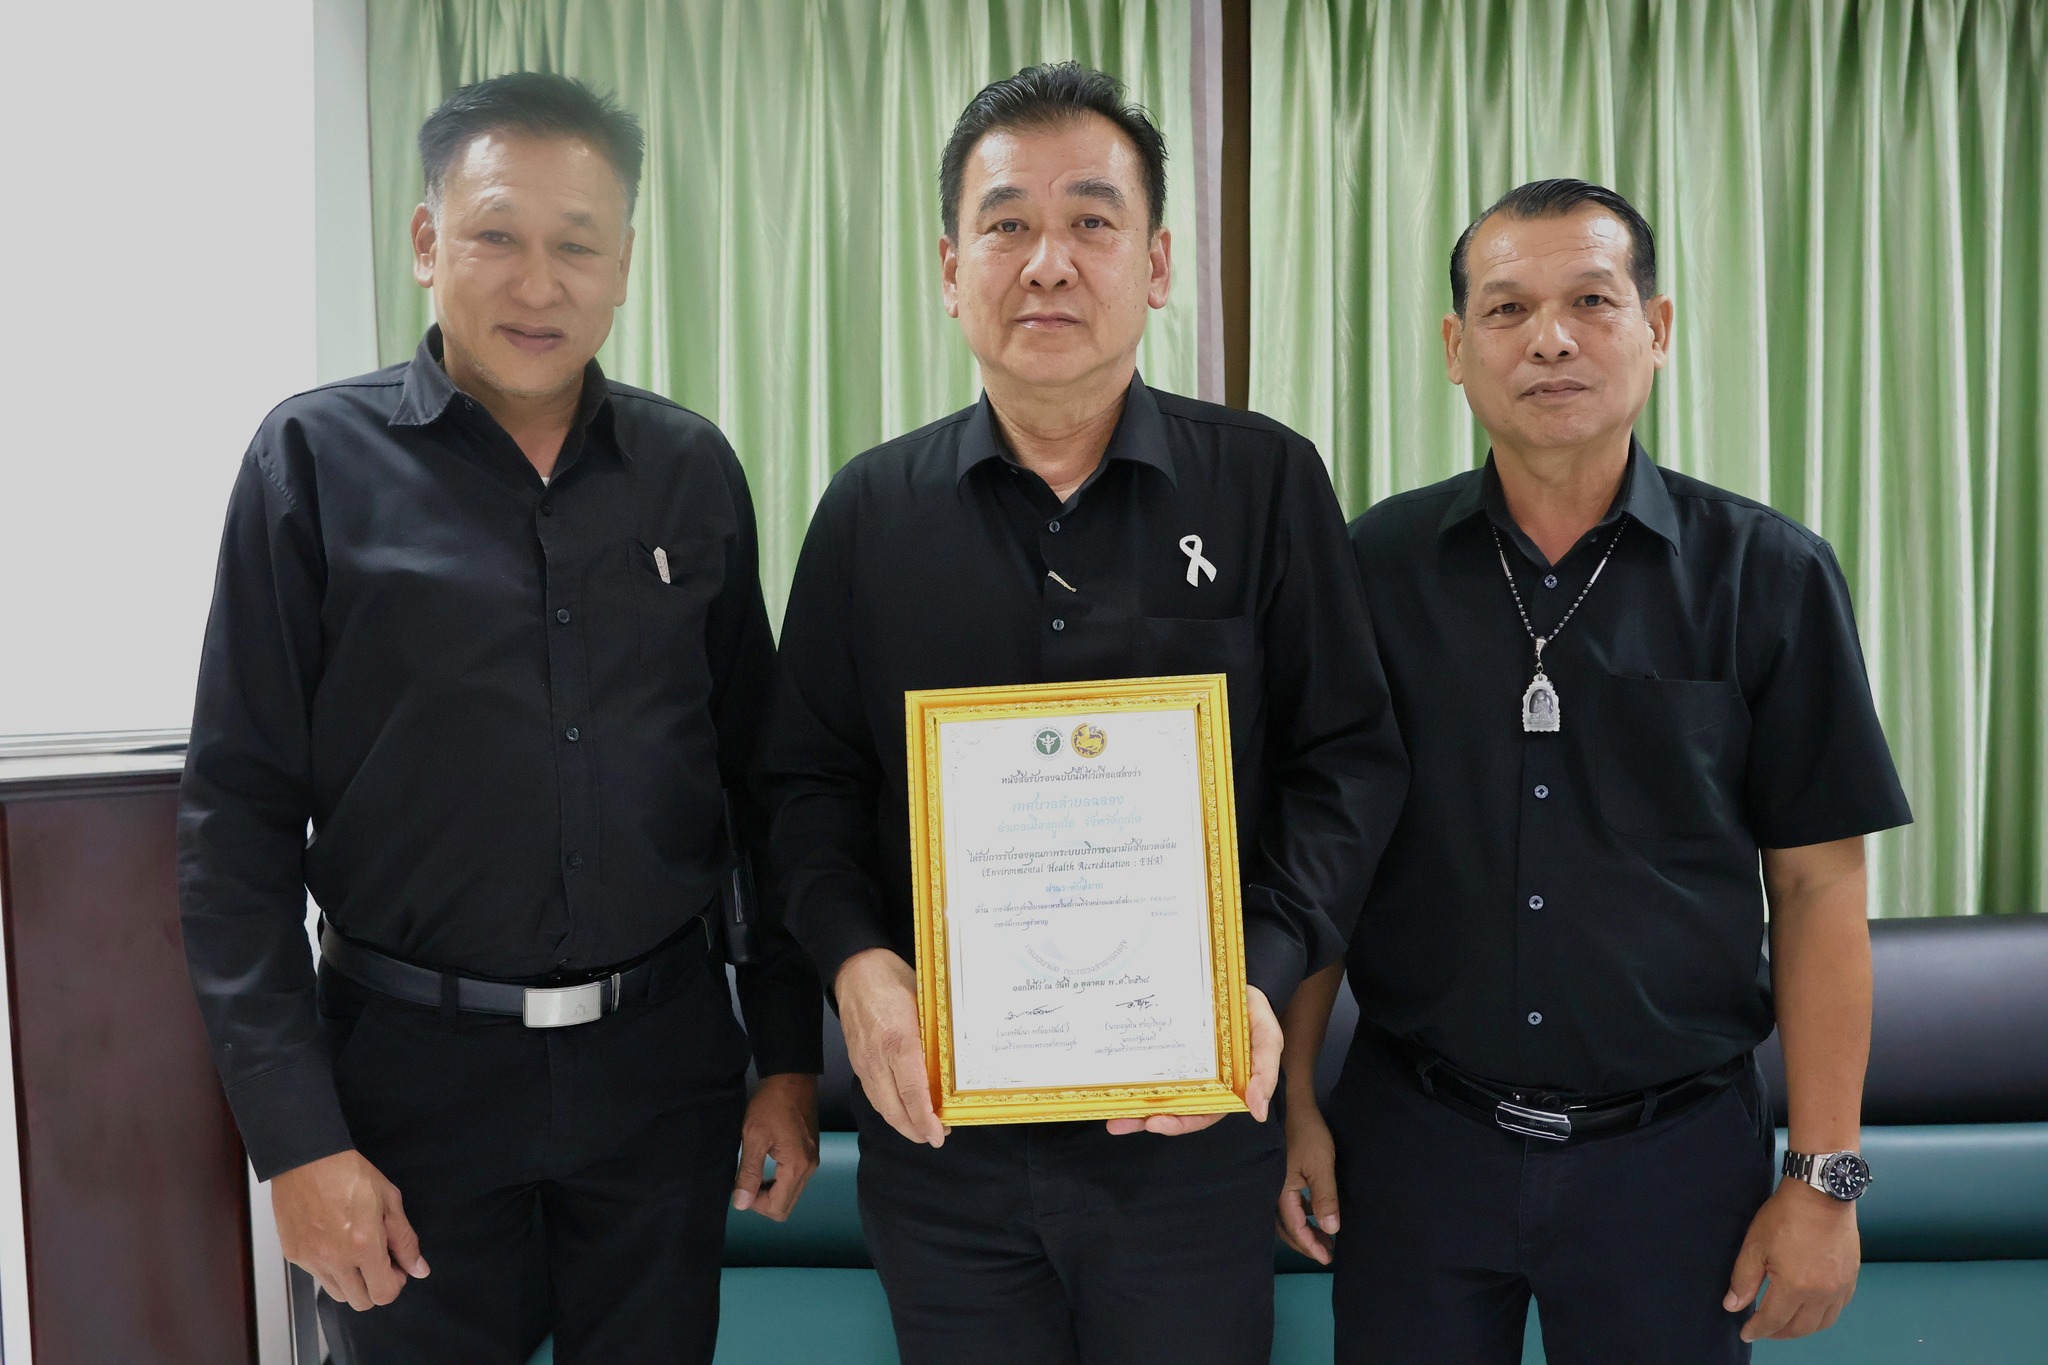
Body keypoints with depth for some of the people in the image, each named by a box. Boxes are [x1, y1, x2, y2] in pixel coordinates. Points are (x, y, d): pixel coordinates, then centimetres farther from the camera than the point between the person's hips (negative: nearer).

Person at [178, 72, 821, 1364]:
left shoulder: (694, 470, 3)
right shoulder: (319, 460, -5)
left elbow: (763, 779, 7)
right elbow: (240, 815, -6)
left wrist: (792, 1057, 6)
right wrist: (297, 1134, -9)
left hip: (661, 1063, 3)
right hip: (413, 1066, -2)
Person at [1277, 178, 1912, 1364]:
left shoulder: (1770, 577, -4)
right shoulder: (1374, 569, -2)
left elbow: (1819, 886, -3)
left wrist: (1828, 1175, -4)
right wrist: (1291, 1100, 0)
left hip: (1677, 1149, 0)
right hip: (1412, 1134, 1)